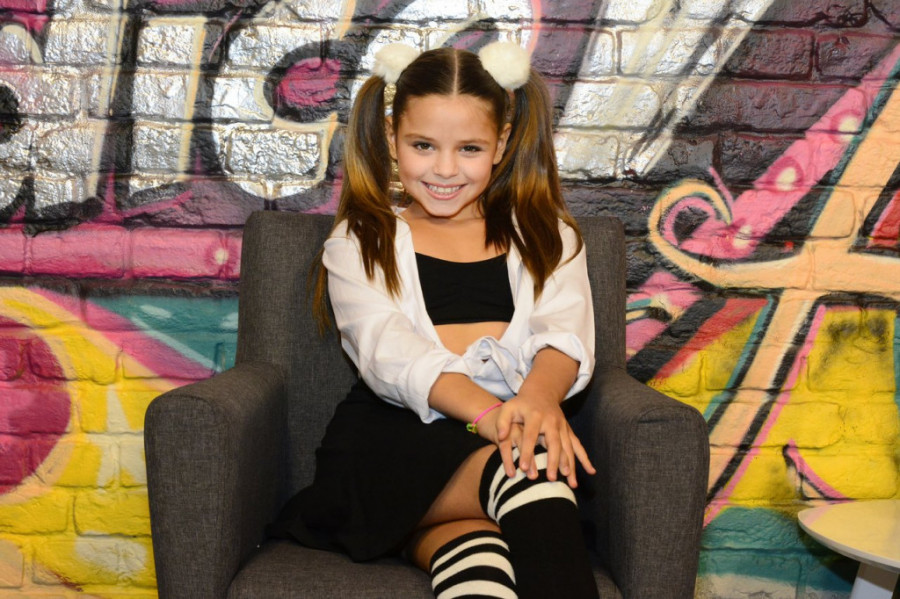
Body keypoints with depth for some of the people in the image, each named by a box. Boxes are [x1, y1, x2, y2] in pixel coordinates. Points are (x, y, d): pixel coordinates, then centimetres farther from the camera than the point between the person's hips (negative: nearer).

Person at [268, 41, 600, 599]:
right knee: (526, 475, -35)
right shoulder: (359, 241, 18)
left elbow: (566, 333, 3)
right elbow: (387, 350, -3)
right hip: (396, 436, -1)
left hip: (519, 425, 2)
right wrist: (486, 412, -25)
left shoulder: (544, 234, 24)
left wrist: (538, 397, -25)